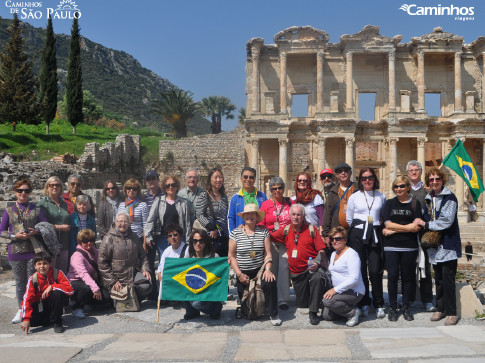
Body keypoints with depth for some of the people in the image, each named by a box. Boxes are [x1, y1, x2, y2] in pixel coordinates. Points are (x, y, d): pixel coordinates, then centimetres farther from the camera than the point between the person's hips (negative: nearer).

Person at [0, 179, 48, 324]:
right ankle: (20, 310, 22)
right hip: (15, 252, 1)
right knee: (20, 283, 9)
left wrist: (36, 232, -15)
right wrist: (15, 236, -11)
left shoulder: (36, 209, 5)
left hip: (33, 251, -1)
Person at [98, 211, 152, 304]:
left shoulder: (134, 237, 12)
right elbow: (102, 263, -8)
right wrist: (113, 281, -12)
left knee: (147, 285, -21)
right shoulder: (109, 238, -6)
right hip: (117, 277, -4)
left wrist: (145, 269, 2)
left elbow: (142, 255, 20)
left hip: (134, 273, 4)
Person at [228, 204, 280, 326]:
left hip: (260, 269, 0)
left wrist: (267, 269, -17)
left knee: (270, 283, -30)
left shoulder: (263, 231, 1)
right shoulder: (235, 233, -1)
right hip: (243, 272, 1)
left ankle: (274, 314, -10)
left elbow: (268, 253, -2)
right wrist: (239, 274, -9)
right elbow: (231, 256, -1)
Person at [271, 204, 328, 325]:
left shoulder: (311, 229, -3)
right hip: (296, 271, 3)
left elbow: (321, 250, -5)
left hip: (311, 266, -3)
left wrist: (317, 262, -23)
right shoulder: (286, 230, 6)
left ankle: (313, 312, -25)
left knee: (317, 278, -38)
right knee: (302, 306, 5)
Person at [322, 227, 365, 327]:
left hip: (354, 292, -8)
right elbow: (331, 273, 24)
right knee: (326, 316, -5)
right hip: (341, 292, 8)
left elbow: (354, 278, -22)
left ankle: (353, 312, -9)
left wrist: (335, 290, -25)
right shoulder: (333, 254, 15)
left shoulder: (351, 254, -13)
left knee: (327, 301, -29)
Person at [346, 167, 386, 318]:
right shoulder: (354, 197, 8)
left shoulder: (381, 197, 11)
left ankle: (378, 305, 8)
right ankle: (364, 304, 11)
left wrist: (376, 228, 10)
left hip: (375, 235, 0)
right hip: (357, 235, 0)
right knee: (360, 269, 0)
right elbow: (349, 219, 14)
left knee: (376, 270, -5)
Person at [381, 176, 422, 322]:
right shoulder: (389, 203, 9)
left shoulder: (415, 203, 6)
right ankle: (393, 308, 8)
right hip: (391, 246, 0)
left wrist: (393, 230, -8)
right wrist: (408, 227, -10)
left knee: (408, 276, 5)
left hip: (409, 246, 0)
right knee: (392, 276, -2)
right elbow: (387, 224, -4)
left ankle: (406, 308, 17)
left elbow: (417, 227, -5)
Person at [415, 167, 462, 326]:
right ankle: (440, 309, 23)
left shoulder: (449, 198, -8)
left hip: (448, 245, -6)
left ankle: (451, 313, 5)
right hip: (435, 246, 6)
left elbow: (447, 221, -16)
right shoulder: (428, 199, 13)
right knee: (438, 279, 12)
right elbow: (425, 218, 20)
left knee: (448, 280, -5)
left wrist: (426, 224, -9)